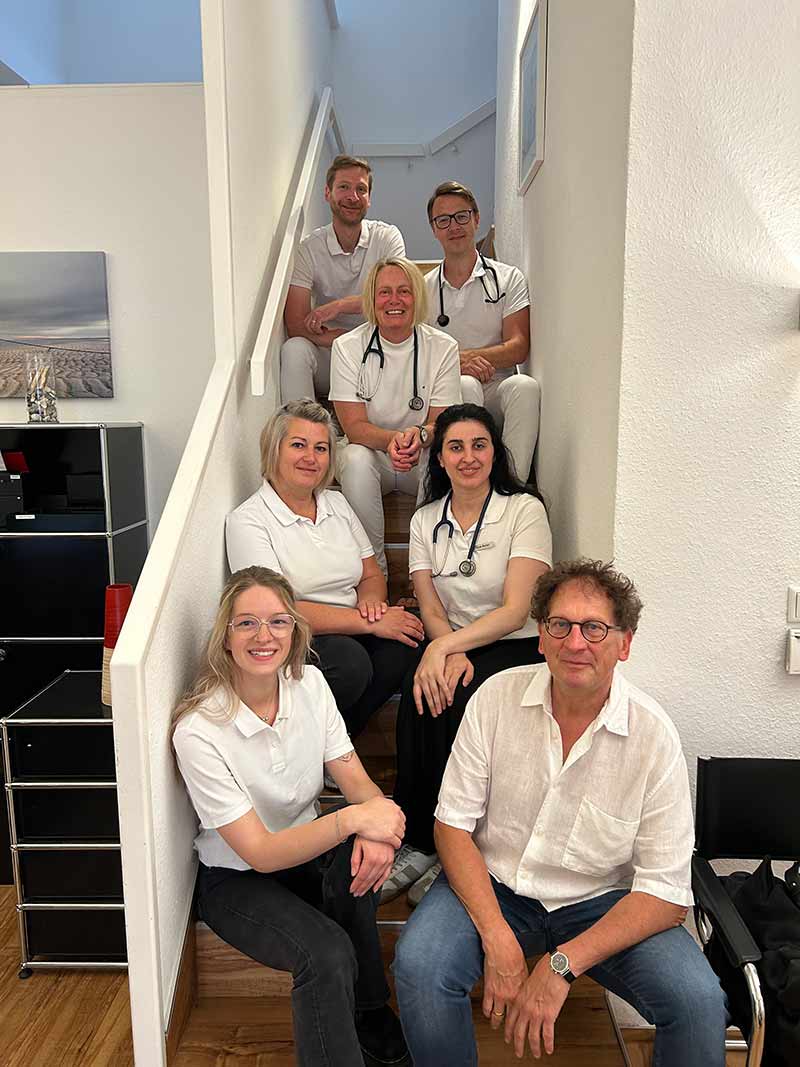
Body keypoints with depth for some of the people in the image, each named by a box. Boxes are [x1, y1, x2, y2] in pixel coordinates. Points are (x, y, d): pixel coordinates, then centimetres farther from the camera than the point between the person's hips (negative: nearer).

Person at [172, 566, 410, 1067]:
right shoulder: (198, 731, -25)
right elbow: (259, 852, -24)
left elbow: (357, 781, -8)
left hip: (307, 853, 5)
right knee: (327, 954, -31)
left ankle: (368, 1012, -4)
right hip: (237, 881, -4)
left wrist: (376, 829, -32)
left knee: (359, 854, -28)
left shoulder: (309, 683, -9)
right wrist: (353, 819, -37)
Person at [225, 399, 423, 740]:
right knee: (349, 660, -34)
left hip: (350, 633, 6)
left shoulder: (337, 503, 15)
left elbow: (372, 575, 17)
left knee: (406, 642, -22)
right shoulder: (247, 520, -7)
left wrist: (370, 601, -9)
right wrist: (369, 622, -18)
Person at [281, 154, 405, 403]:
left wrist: (339, 305, -24)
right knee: (294, 349, -29)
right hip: (327, 355, 0)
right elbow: (295, 325, -12)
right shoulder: (309, 249, -2)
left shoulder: (387, 237, 1)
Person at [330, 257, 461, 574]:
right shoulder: (347, 347, -6)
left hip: (424, 456, 1)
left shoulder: (442, 347, -3)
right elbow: (354, 426, -13)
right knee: (355, 460, -34)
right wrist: (392, 439, -35)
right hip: (371, 453, 0)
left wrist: (419, 435, -33)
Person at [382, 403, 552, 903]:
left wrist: (445, 646, -26)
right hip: (454, 647, 3)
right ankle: (419, 841, -15)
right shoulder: (425, 521, 8)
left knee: (445, 700, -30)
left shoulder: (525, 510, -6)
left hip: (517, 649, -3)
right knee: (422, 690, -29)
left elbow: (516, 611, -14)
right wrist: (451, 655, -22)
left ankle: (433, 846, -13)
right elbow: (431, 608, -1)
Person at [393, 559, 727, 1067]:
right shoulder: (497, 697, -11)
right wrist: (499, 941, -19)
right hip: (492, 887, 1)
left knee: (699, 1001, -24)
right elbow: (453, 825, -7)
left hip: (603, 901, 0)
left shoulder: (654, 735, -14)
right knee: (418, 967, -25)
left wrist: (560, 966, -22)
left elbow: (666, 895, -13)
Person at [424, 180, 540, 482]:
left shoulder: (508, 278, 11)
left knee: (524, 385, -33)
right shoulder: (424, 288, 14)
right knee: (466, 384, -35)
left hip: (498, 391, 0)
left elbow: (519, 347, -1)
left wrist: (462, 355, -14)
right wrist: (456, 364, -17)